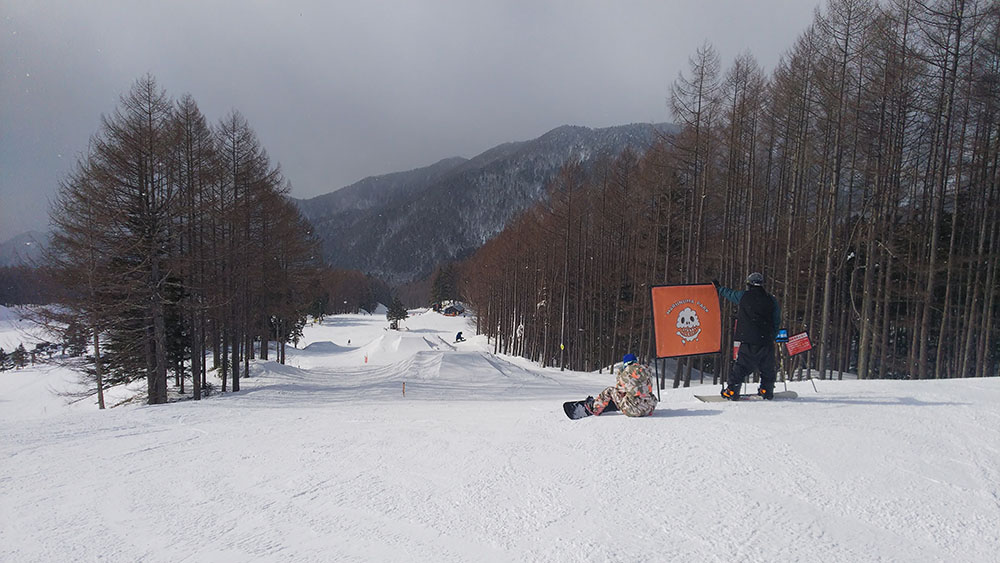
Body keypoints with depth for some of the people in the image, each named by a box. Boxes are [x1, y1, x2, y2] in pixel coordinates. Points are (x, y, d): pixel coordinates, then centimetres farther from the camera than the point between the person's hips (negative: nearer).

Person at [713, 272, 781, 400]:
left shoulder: (743, 296, 2)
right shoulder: (771, 299, 6)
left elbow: (729, 293, 22)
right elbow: (777, 321, 9)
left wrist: (718, 288, 42)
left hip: (748, 340, -1)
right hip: (766, 340, 1)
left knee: (742, 366, 1)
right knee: (767, 367, 15)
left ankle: (732, 390, -4)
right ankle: (767, 390, 18)